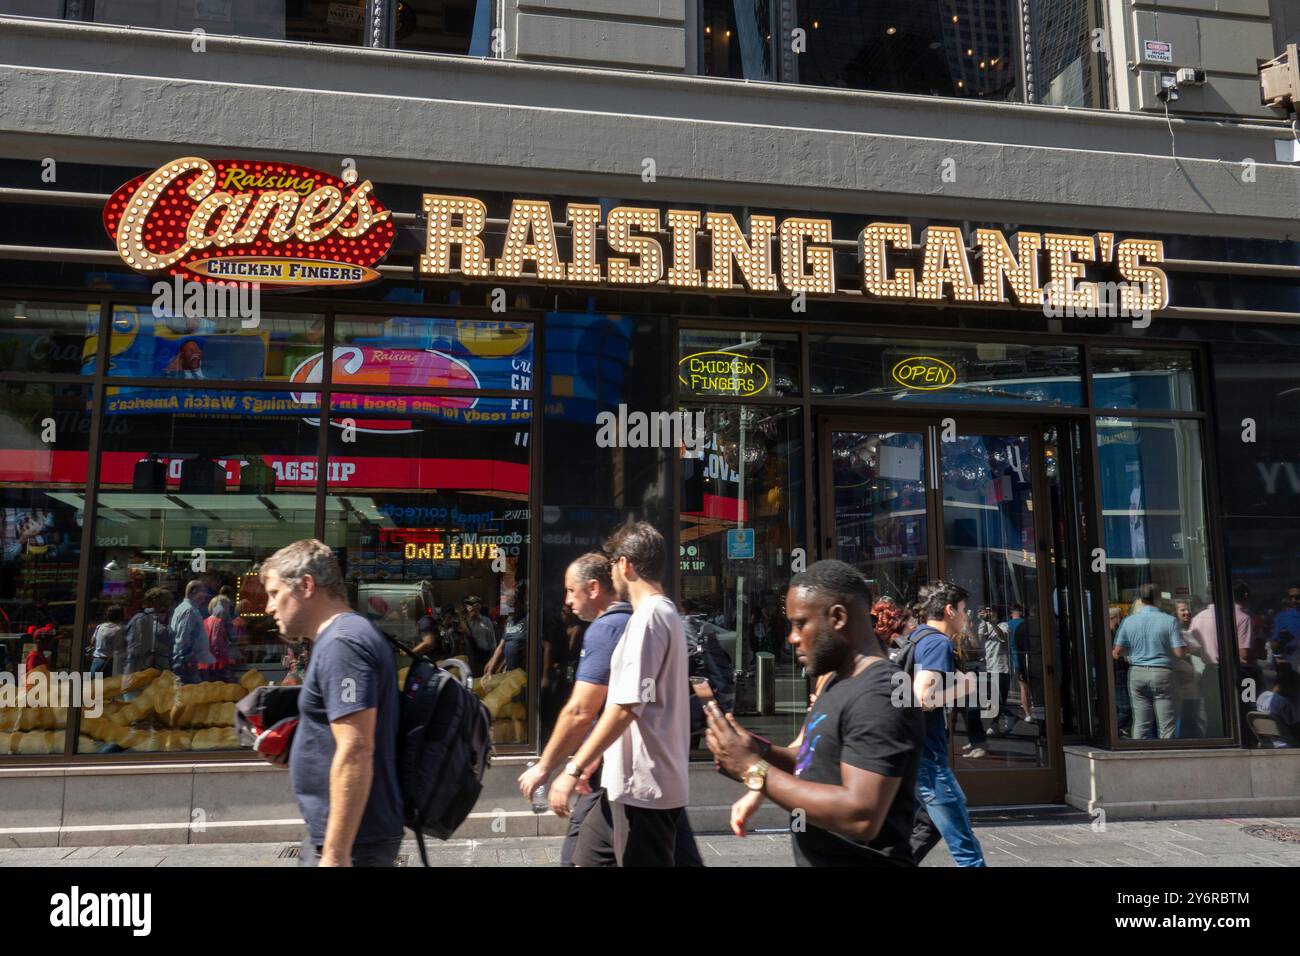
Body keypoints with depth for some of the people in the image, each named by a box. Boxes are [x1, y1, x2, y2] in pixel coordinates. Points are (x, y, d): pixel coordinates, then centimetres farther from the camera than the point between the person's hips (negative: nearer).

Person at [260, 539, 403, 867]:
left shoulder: (342, 643, -20)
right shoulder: (346, 635, 12)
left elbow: (356, 751, -26)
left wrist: (336, 854, -25)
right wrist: (292, 750, 8)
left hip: (351, 841, -10)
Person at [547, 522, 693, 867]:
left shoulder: (647, 617, -16)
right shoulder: (666, 613, 15)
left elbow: (626, 706, -23)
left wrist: (573, 770, -21)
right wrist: (589, 762, 22)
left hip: (642, 785, -10)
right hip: (656, 780, 10)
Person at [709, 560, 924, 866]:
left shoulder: (880, 695, -23)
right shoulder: (836, 680, 9)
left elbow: (862, 816, -29)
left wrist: (753, 769, -24)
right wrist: (759, 750, -6)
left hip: (861, 861, -8)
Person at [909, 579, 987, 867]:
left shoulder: (914, 639, 15)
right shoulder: (938, 643, -13)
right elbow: (923, 698, -25)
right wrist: (961, 688, -10)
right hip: (925, 755, -10)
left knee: (928, 827, 22)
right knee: (965, 845, -3)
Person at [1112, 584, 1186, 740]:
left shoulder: (1128, 621, 1)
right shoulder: (1169, 620, -6)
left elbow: (1116, 653, 2)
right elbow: (1180, 653, -8)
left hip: (1136, 673, 3)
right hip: (1162, 673, -3)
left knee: (1140, 724, 8)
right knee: (1166, 727, 3)